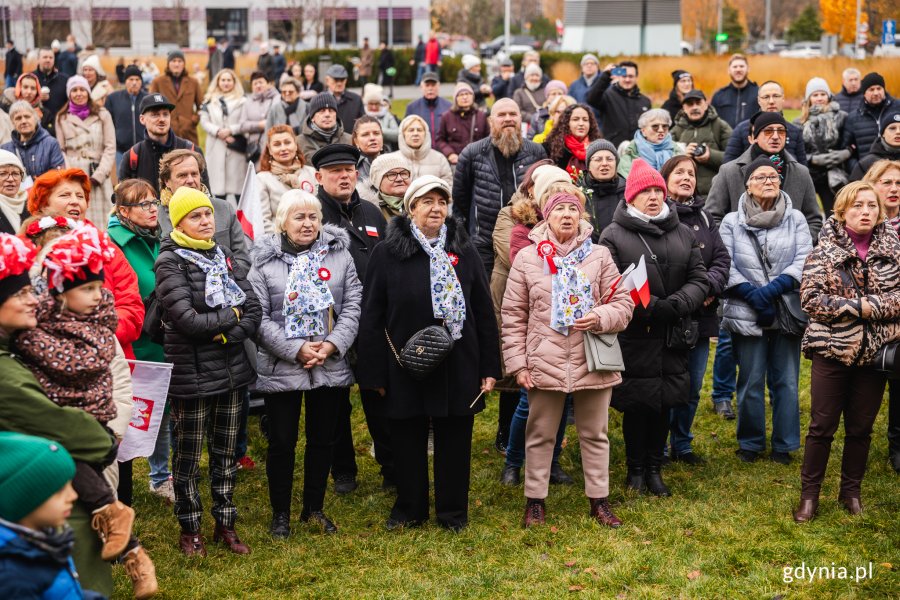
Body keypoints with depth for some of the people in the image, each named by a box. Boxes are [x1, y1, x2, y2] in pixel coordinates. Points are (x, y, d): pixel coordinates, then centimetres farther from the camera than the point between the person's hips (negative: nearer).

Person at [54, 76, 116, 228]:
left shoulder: (102, 115, 7)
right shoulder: (62, 118, 12)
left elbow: (110, 148, 2)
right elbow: (61, 150, 11)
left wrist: (98, 175, -8)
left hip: (98, 178, -1)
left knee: (100, 220, -4)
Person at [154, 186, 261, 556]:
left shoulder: (223, 256, 9)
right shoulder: (170, 263, -8)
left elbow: (254, 311, 3)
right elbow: (185, 318, -20)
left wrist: (226, 333, -14)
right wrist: (231, 315, -8)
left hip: (232, 369, 5)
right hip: (192, 373, -5)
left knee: (226, 453, 13)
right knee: (189, 456, 6)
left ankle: (225, 524, 25)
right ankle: (189, 530, 20)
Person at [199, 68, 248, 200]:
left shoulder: (242, 101, 5)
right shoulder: (210, 100, 13)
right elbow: (204, 121, 4)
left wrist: (230, 130, -14)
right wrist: (218, 131, -10)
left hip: (236, 147, -2)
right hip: (216, 147, 2)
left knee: (238, 182, -3)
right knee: (218, 183, 1)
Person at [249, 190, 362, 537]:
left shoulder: (339, 254, 3)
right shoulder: (265, 261, -4)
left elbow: (353, 305, 0)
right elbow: (260, 317, -9)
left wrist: (332, 345, -12)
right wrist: (296, 350, -16)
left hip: (331, 365, 3)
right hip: (281, 368, -2)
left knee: (323, 439, 13)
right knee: (282, 442, 6)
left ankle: (314, 508, 30)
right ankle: (280, 513, 22)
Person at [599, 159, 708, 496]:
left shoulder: (683, 234, 11)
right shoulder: (614, 236, -4)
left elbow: (699, 279, 6)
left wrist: (675, 304, -14)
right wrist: (653, 307, -21)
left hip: (672, 338, 4)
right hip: (633, 337, -4)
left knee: (664, 404, 10)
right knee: (637, 405, 3)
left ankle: (654, 469, 24)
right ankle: (635, 470, 19)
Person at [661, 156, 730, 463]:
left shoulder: (703, 217, 13)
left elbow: (722, 258, 8)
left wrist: (708, 286, -11)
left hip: (700, 315, 6)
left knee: (693, 387, 14)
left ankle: (682, 445, 28)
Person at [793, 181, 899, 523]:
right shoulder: (825, 251, -5)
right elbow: (811, 298, -13)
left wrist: (871, 306, -18)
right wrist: (857, 307, -18)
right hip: (832, 348, -2)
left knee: (861, 427, 11)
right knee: (822, 426, 3)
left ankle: (851, 491, 26)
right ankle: (809, 495, 13)